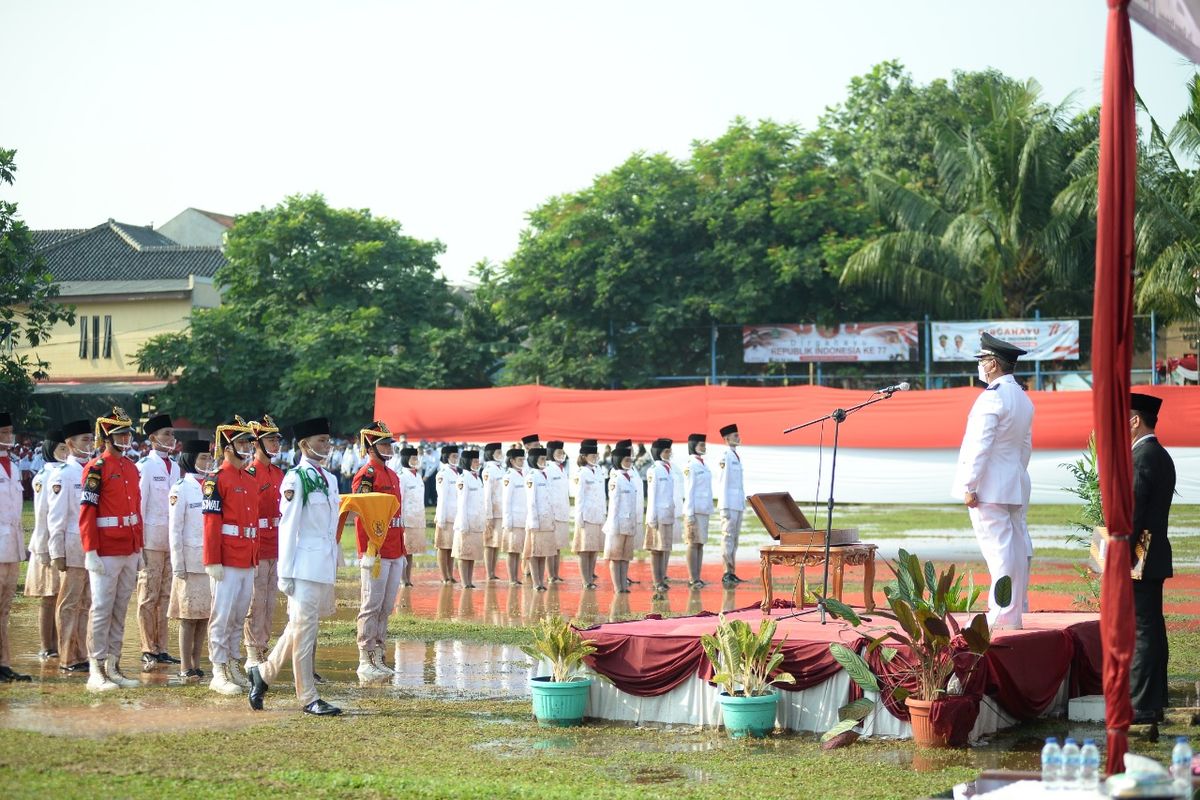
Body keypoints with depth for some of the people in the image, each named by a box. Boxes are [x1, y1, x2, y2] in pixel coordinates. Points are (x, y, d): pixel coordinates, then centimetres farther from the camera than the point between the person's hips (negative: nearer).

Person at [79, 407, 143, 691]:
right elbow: (86, 513, -12)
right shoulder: (96, 468, -9)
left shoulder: (131, 468, 13)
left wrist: (139, 548, 16)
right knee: (102, 611, -4)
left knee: (120, 612, 10)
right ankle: (96, 672, 0)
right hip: (106, 555, -7)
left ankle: (113, 667, 16)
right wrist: (91, 553, -16)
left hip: (130, 553, 7)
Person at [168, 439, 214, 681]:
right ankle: (185, 668, 3)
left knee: (205, 615, 7)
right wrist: (178, 566, -10)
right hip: (190, 562, -5)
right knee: (189, 616, -1)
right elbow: (174, 529, -6)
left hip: (212, 561, 5)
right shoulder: (181, 488, -4)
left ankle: (196, 664, 14)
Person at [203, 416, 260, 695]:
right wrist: (213, 562, -16)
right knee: (223, 617, -5)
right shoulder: (217, 481, -9)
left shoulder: (251, 481, 15)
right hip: (226, 562, -8)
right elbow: (211, 523, -12)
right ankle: (219, 674, -2)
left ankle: (233, 668, 20)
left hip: (248, 562, 8)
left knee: (239, 617, 12)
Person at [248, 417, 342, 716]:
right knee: (304, 629, -2)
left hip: (326, 566, 8)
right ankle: (308, 697, 3)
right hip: (305, 565, -8)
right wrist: (285, 573, -12)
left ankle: (263, 673, 29)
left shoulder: (330, 479, 14)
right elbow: (287, 526, -10)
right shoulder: (295, 479, -9)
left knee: (298, 628, 14)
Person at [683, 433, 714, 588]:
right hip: (695, 510, -8)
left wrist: (709, 510, 15)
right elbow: (688, 490, -12)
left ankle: (697, 578, 11)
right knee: (693, 543, -6)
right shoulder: (690, 465, -9)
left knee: (700, 544, 8)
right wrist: (689, 514, -16)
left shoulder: (703, 464, 16)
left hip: (704, 510, 8)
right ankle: (693, 578, -4)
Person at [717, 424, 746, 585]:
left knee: (735, 538, 8)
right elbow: (724, 481, -15)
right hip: (729, 503, -9)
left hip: (738, 503, 9)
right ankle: (728, 572, -9)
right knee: (728, 537, -9)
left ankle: (732, 573, 10)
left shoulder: (736, 457, 18)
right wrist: (725, 508, -19)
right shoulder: (726, 456, -9)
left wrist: (743, 504, 17)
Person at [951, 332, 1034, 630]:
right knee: (1017, 547, 11)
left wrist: (969, 486, -16)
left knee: (999, 549, -8)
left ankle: (1002, 616, -7)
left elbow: (980, 446, -19)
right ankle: (1015, 611, 18)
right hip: (1016, 487, 9)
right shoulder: (1024, 399, 14)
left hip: (989, 488, -9)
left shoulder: (991, 398, -16)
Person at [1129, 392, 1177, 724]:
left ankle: (1142, 706, -10)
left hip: (1140, 558, -10)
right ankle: (1155, 699, 21)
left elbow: (1133, 510, -21)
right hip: (1155, 556, 10)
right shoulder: (1161, 456, 15)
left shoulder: (1142, 456, -16)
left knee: (1140, 630, -10)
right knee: (1152, 627, 14)